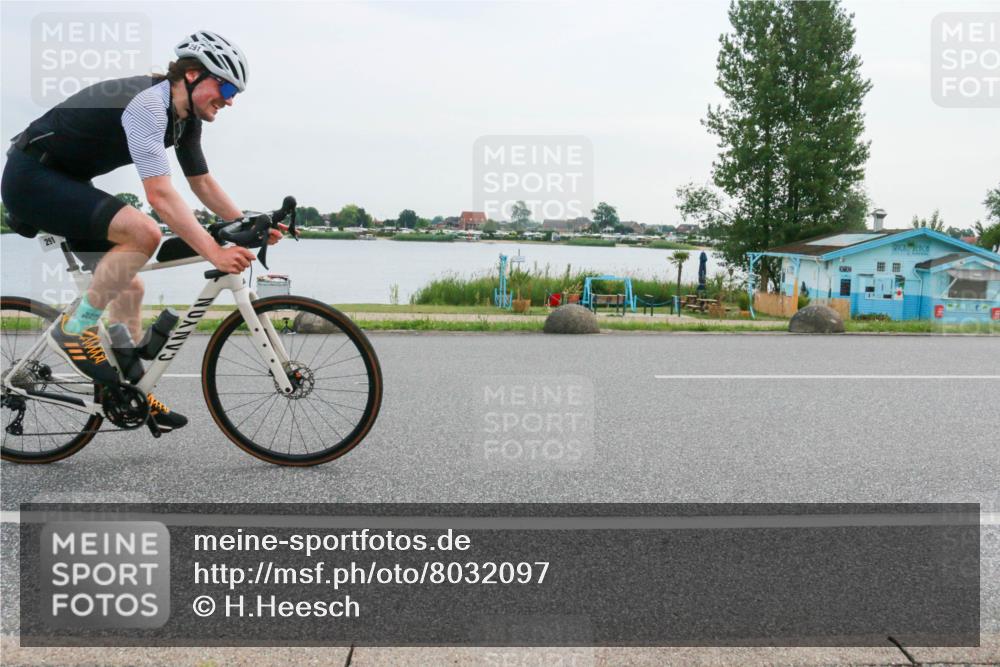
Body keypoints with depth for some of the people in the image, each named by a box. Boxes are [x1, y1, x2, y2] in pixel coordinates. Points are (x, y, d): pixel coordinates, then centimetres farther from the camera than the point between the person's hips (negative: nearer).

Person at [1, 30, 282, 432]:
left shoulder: (187, 118, 4)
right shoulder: (147, 103, -26)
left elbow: (202, 182, 13)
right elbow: (160, 195, -35)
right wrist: (214, 252, -39)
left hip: (64, 181, 10)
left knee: (128, 286, 8)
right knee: (143, 232, -30)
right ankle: (75, 330, -15)